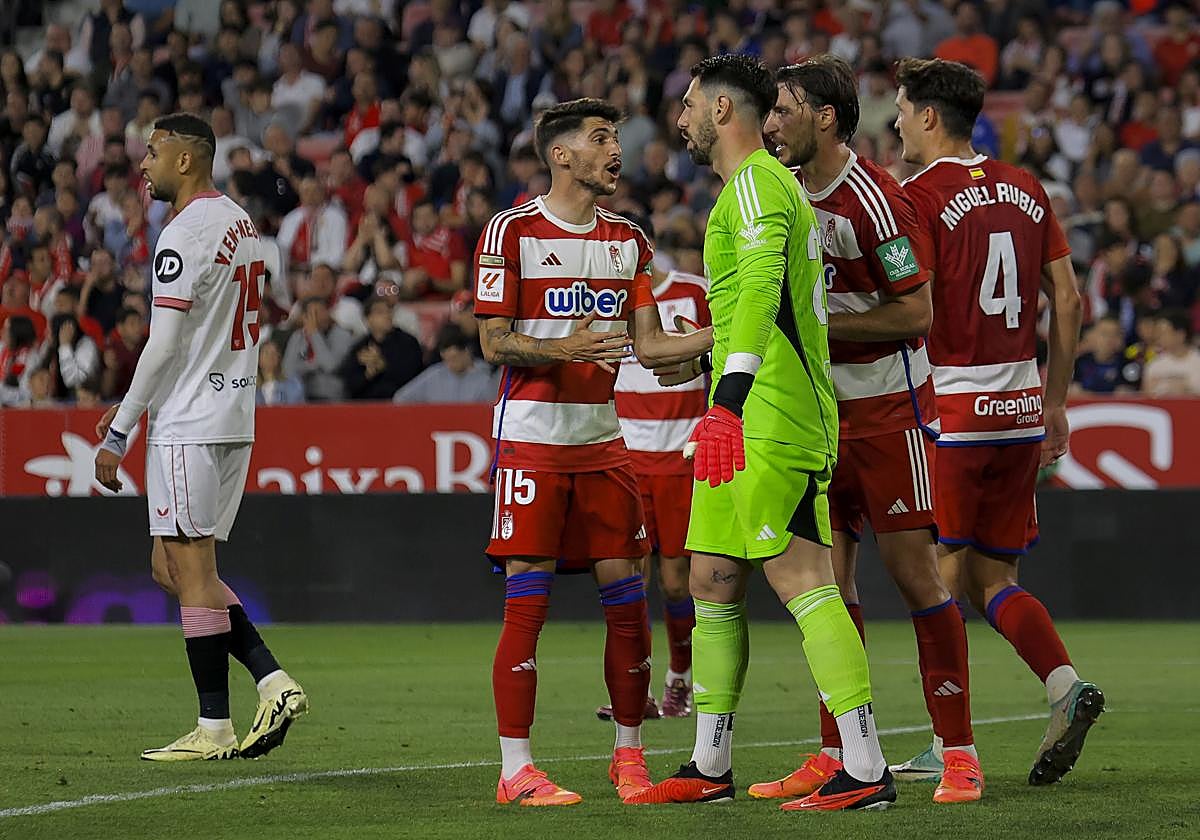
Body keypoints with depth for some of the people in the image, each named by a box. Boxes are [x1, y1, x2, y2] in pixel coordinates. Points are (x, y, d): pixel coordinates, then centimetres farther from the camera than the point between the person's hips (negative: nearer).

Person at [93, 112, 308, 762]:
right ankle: (273, 683, 6)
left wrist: (118, 434, -11)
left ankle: (214, 729, -2)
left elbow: (165, 347, -17)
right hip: (235, 419, 9)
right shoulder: (243, 226, 15)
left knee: (191, 569, -4)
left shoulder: (185, 235, -15)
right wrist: (133, 405, 23)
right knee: (174, 567, 15)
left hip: (189, 427, -9)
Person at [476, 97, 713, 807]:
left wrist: (725, 332, -4)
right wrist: (564, 349, -23)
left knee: (627, 598, 3)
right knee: (527, 601, -7)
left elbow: (648, 344, 10)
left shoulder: (628, 240, 13)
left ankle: (630, 755, 14)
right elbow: (495, 343, -7)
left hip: (604, 439, 5)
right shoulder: (512, 231, -4)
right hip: (532, 438, -5)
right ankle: (516, 769, -4)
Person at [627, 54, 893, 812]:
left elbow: (761, 288, -25)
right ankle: (711, 768, 20)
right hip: (750, 427, 11)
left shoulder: (756, 183, -10)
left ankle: (867, 770, -14)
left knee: (804, 584, -12)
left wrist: (731, 393, -33)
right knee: (714, 583, 13)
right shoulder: (767, 183, 23)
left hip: (771, 421, -11)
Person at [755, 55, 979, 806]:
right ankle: (835, 757, 10)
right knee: (827, 574, 5)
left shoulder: (872, 199, -17)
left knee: (913, 569, -7)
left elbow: (916, 313, -18)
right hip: (823, 408, 8)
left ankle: (960, 753, -1)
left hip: (890, 406, -8)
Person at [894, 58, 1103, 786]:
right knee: (994, 578, 14)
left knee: (941, 578, 0)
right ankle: (1068, 687, -5)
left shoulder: (921, 196, -10)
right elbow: (1068, 299, 12)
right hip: (1020, 408, 6)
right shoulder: (1025, 190, 10)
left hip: (950, 409, -6)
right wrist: (1057, 401, 19)